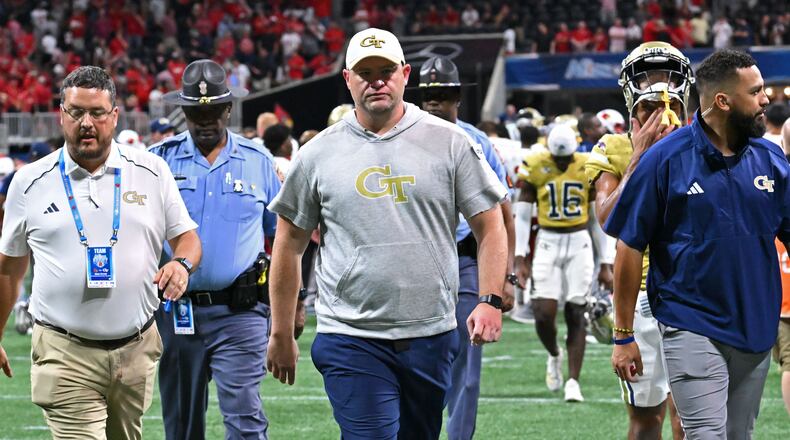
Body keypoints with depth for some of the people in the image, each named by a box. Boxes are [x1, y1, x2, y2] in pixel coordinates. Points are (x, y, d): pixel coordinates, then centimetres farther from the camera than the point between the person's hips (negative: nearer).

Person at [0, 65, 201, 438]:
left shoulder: (152, 172, 6)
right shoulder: (30, 183, 5)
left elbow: (186, 235, 12)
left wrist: (181, 263, -12)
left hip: (137, 350, 2)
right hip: (64, 355, -2)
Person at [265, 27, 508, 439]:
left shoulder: (450, 142, 2)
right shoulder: (319, 154, 3)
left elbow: (489, 226, 5)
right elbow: (289, 246, 9)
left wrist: (490, 301, -9)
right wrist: (281, 335, 9)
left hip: (431, 336, 2)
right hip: (351, 339, -1)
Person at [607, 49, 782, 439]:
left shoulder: (769, 159, 5)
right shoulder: (665, 159, -7)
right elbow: (630, 248, -3)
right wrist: (623, 336, -3)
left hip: (756, 331, 5)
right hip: (692, 329, -5)